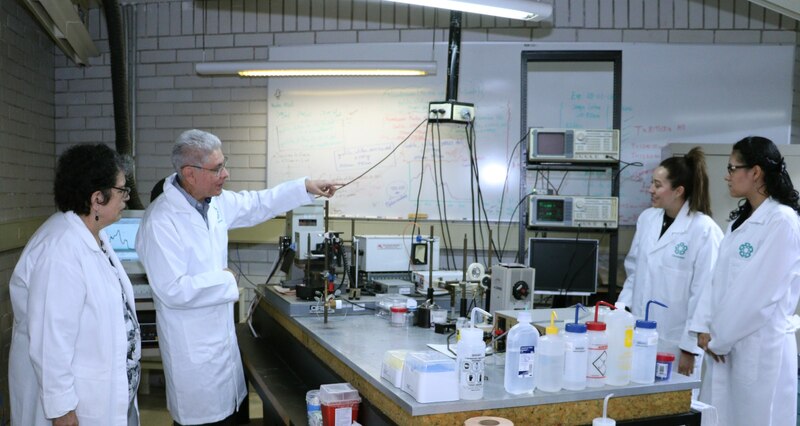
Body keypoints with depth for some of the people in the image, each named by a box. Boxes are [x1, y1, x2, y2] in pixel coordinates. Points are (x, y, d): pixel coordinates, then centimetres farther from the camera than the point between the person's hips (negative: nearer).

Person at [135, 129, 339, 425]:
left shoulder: (215, 202, 0)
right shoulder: (161, 222, -25)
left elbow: (256, 205, 18)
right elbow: (173, 290, -27)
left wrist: (304, 187, 12)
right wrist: (225, 279, -16)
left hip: (221, 334, 8)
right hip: (193, 347, -8)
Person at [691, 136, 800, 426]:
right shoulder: (740, 220, 13)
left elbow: (759, 294, -18)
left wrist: (719, 338, -11)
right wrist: (705, 327, 0)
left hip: (761, 348, -8)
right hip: (725, 345, 8)